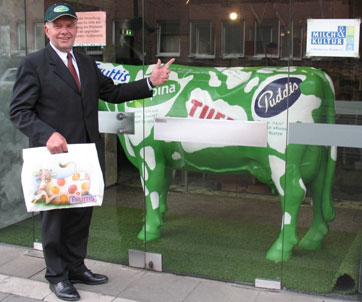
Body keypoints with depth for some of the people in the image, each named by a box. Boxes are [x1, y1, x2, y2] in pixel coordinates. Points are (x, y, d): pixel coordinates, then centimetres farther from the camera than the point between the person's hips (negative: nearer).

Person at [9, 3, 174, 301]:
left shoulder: (87, 63, 13)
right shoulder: (33, 64, -6)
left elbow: (113, 93, 14)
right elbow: (19, 111, -10)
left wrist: (150, 83, 4)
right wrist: (47, 134, -24)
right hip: (54, 154, -6)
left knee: (82, 213, 15)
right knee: (55, 215, 7)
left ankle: (76, 267, 32)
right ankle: (57, 275, 25)